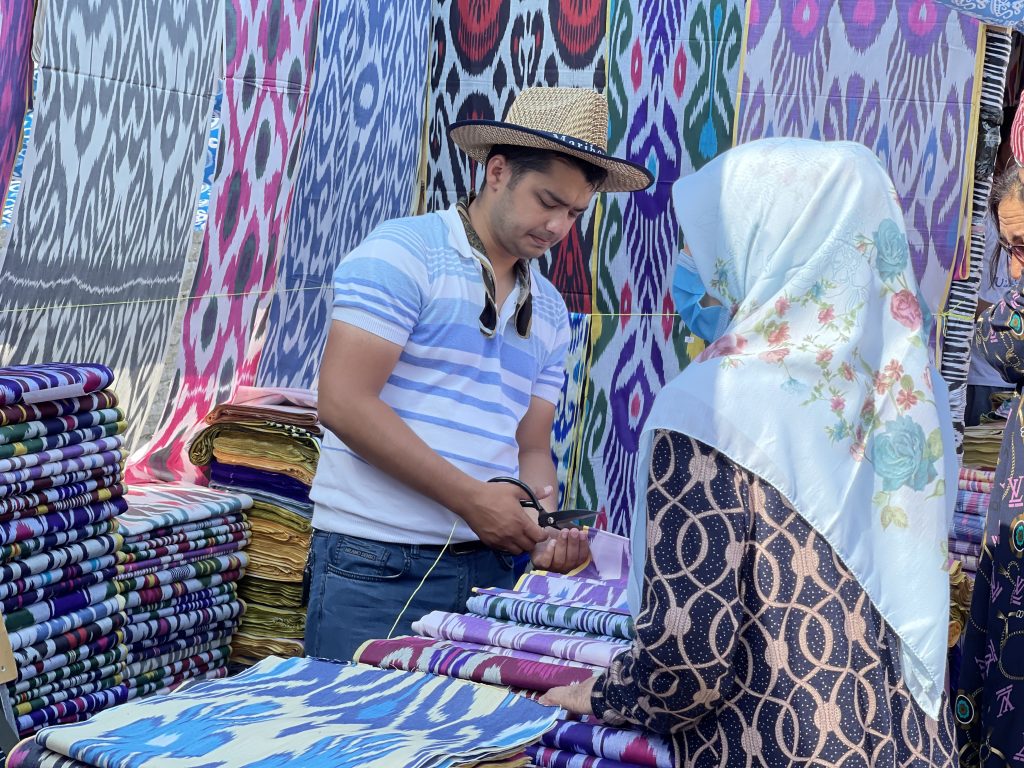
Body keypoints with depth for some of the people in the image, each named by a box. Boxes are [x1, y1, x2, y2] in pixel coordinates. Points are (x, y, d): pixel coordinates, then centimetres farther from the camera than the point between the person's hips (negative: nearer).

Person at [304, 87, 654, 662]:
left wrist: (546, 528, -6)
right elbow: (343, 403, -15)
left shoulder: (550, 312, 15)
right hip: (376, 564, -6)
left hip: (488, 564, 6)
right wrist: (470, 497, -16)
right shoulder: (404, 253, -6)